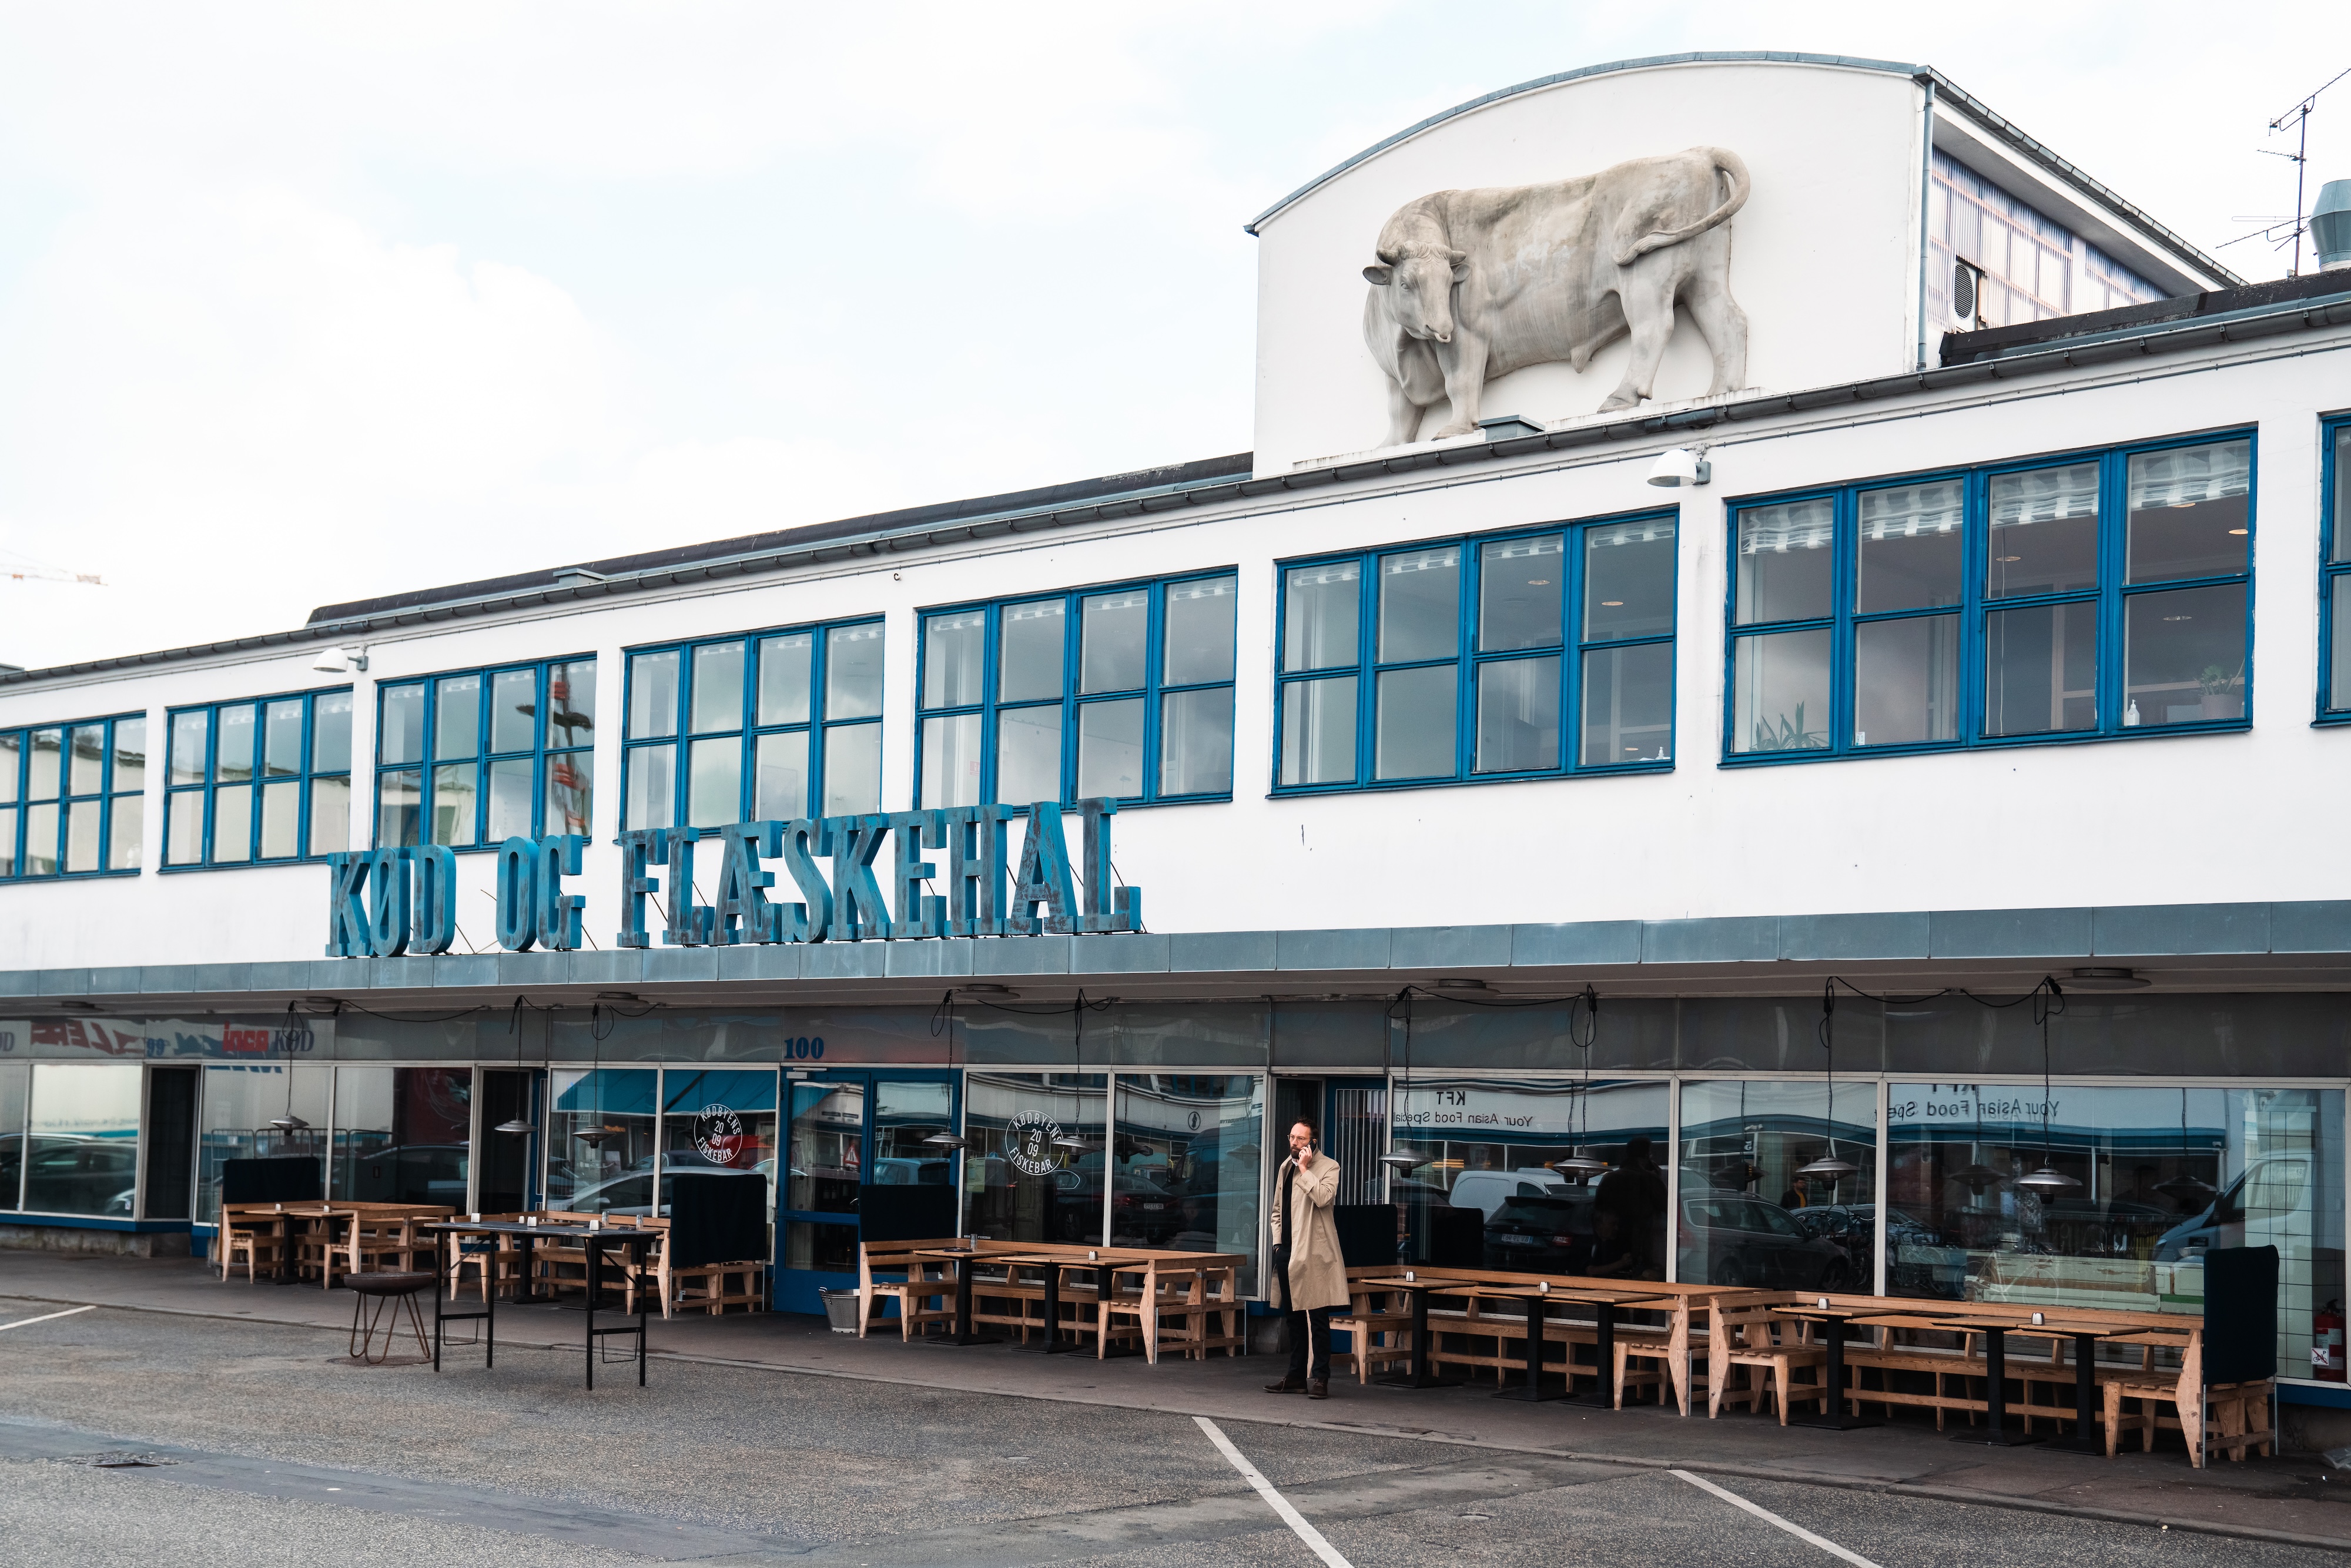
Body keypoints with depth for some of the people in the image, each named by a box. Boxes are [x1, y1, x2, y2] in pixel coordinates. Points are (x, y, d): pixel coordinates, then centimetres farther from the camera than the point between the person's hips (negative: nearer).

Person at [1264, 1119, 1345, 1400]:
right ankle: (1297, 1377, 17)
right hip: (1288, 1251, 7)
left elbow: (1322, 1198, -22)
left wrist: (1305, 1169, -14)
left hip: (1314, 1251, -7)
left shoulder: (1328, 1167, -3)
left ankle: (1320, 1378, -5)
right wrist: (1277, 1242, 14)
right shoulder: (1285, 1168, 17)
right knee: (1295, 1317, 12)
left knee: (1318, 1318, -6)